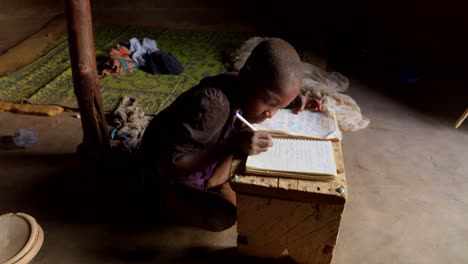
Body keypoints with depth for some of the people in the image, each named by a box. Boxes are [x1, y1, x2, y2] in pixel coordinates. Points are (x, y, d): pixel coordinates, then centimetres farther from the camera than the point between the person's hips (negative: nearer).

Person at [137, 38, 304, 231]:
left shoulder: (241, 87, -17)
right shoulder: (213, 104, -40)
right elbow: (169, 166, -37)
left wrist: (294, 97, -13)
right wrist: (231, 146, -45)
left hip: (197, 158, 7)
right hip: (166, 175, -6)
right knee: (223, 217, -24)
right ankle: (167, 198, -1)